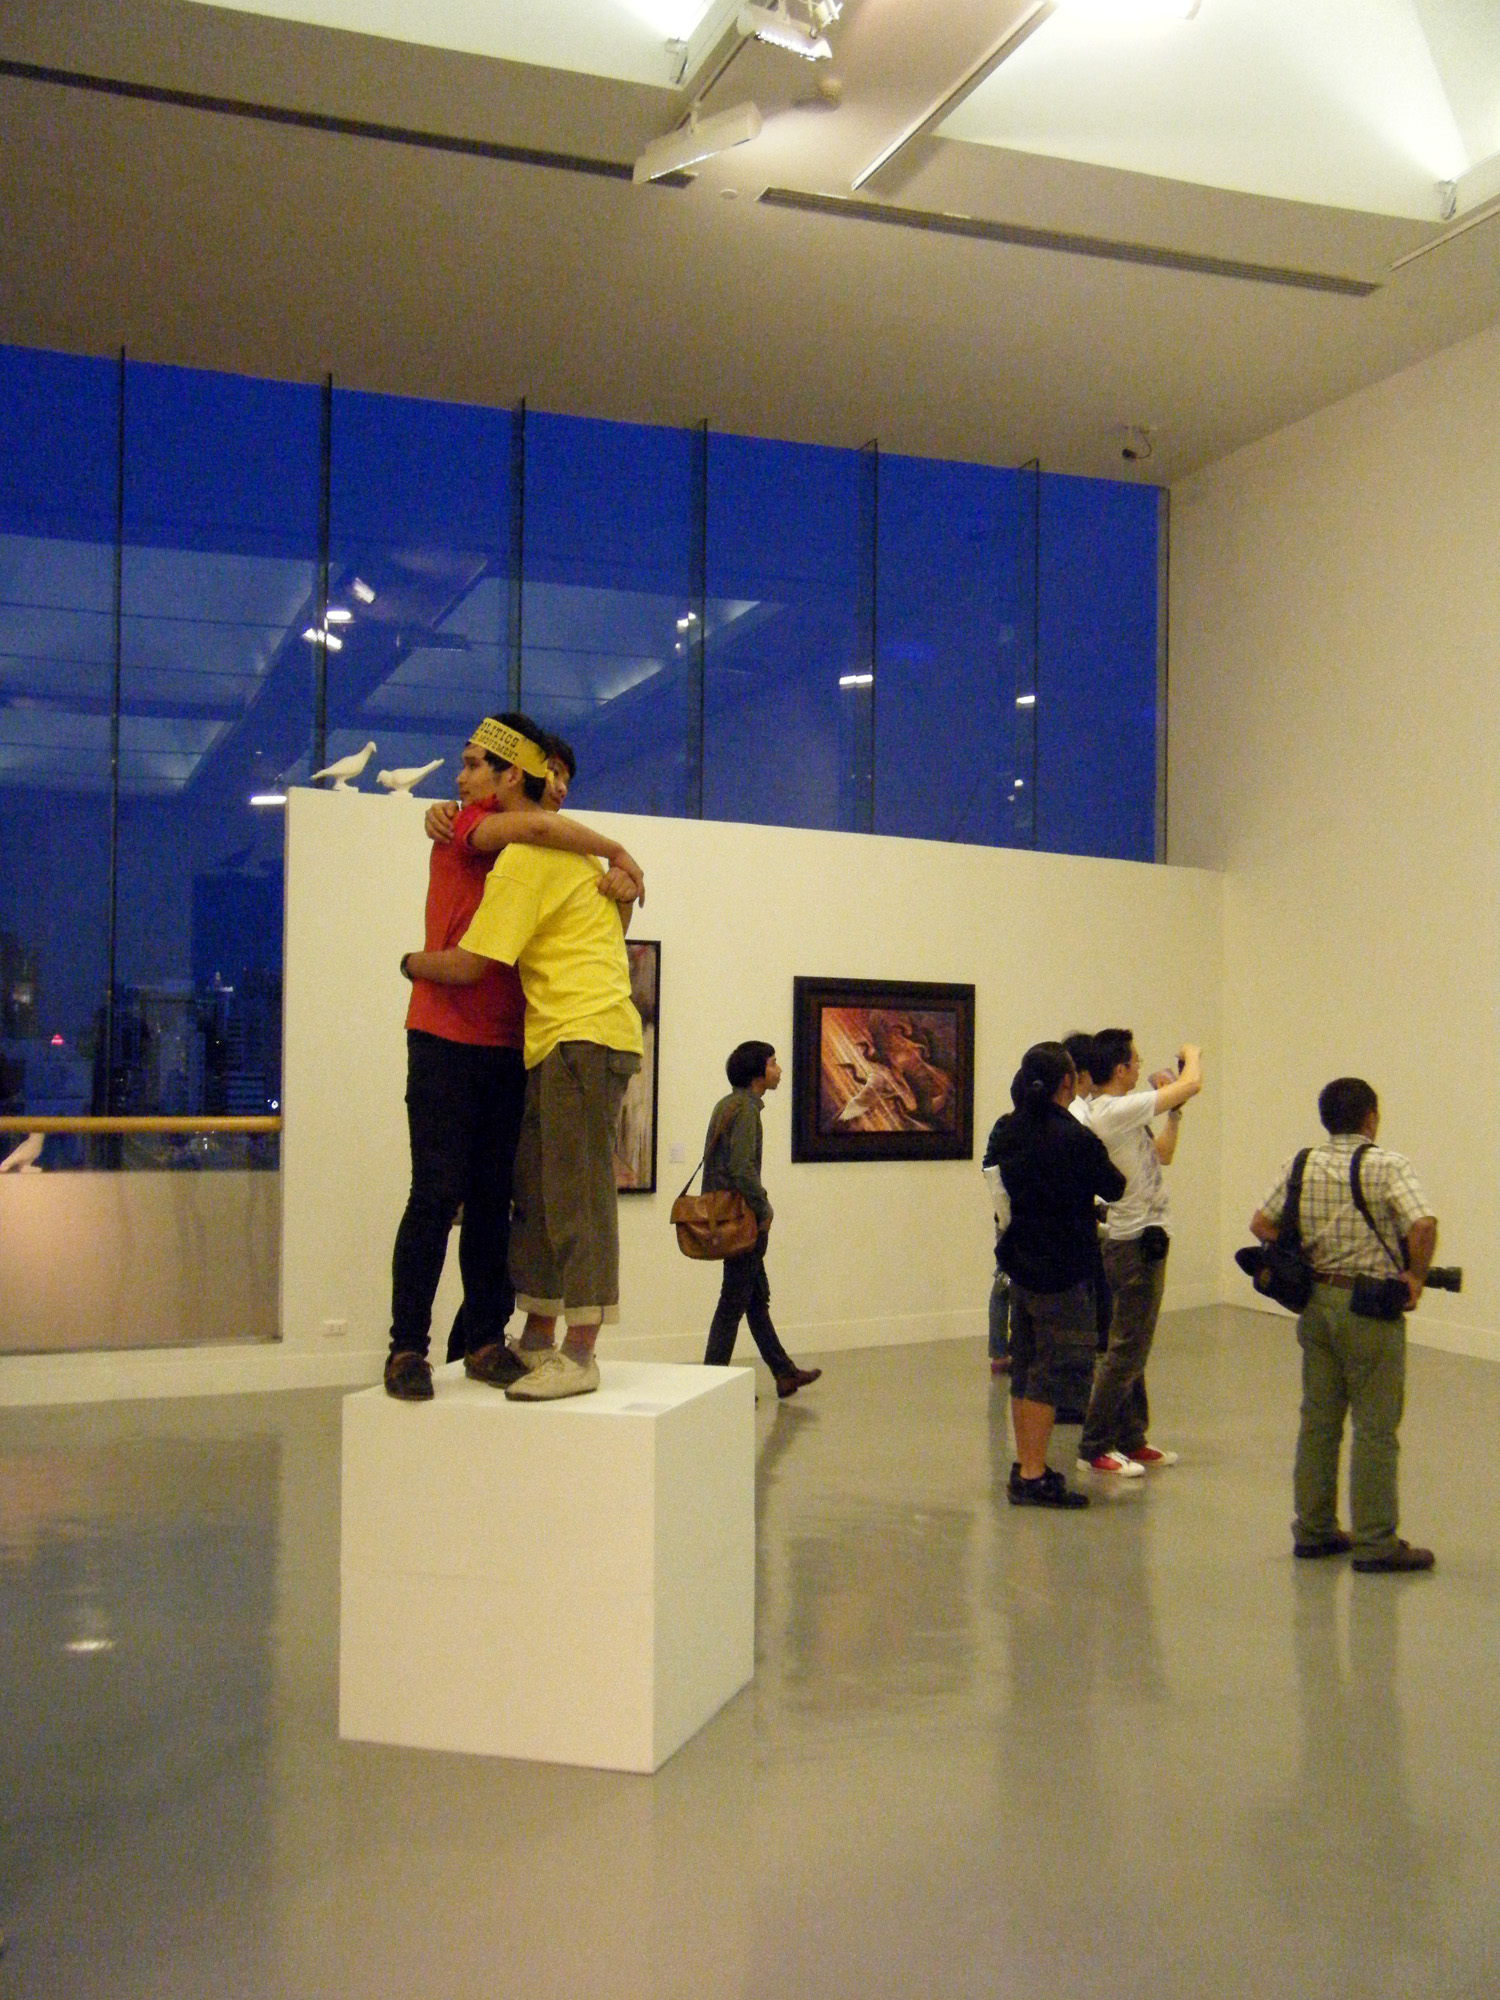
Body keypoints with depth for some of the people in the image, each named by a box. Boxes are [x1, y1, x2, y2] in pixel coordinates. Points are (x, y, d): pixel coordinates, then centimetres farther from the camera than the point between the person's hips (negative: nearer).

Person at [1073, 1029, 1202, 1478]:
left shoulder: (1121, 1113, 10)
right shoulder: (1115, 1111, -21)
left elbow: (1162, 1155, 20)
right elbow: (1192, 1083, -18)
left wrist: (1173, 1112, 11)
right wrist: (1191, 1054, 3)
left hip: (1131, 1240, 10)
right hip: (1138, 1242, -10)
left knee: (1132, 1346, 16)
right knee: (1126, 1349, -5)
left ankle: (1131, 1440, 24)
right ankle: (1094, 1448, 0)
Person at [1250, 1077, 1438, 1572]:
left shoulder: (1301, 1165, 5)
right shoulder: (1388, 1165, -11)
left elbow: (1261, 1223, 7)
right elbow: (1423, 1224, -24)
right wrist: (1416, 1277, -10)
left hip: (1315, 1302, 6)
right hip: (1370, 1307, -6)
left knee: (1317, 1419, 13)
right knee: (1374, 1428, 1)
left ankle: (1313, 1530, 21)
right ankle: (1375, 1542, 5)